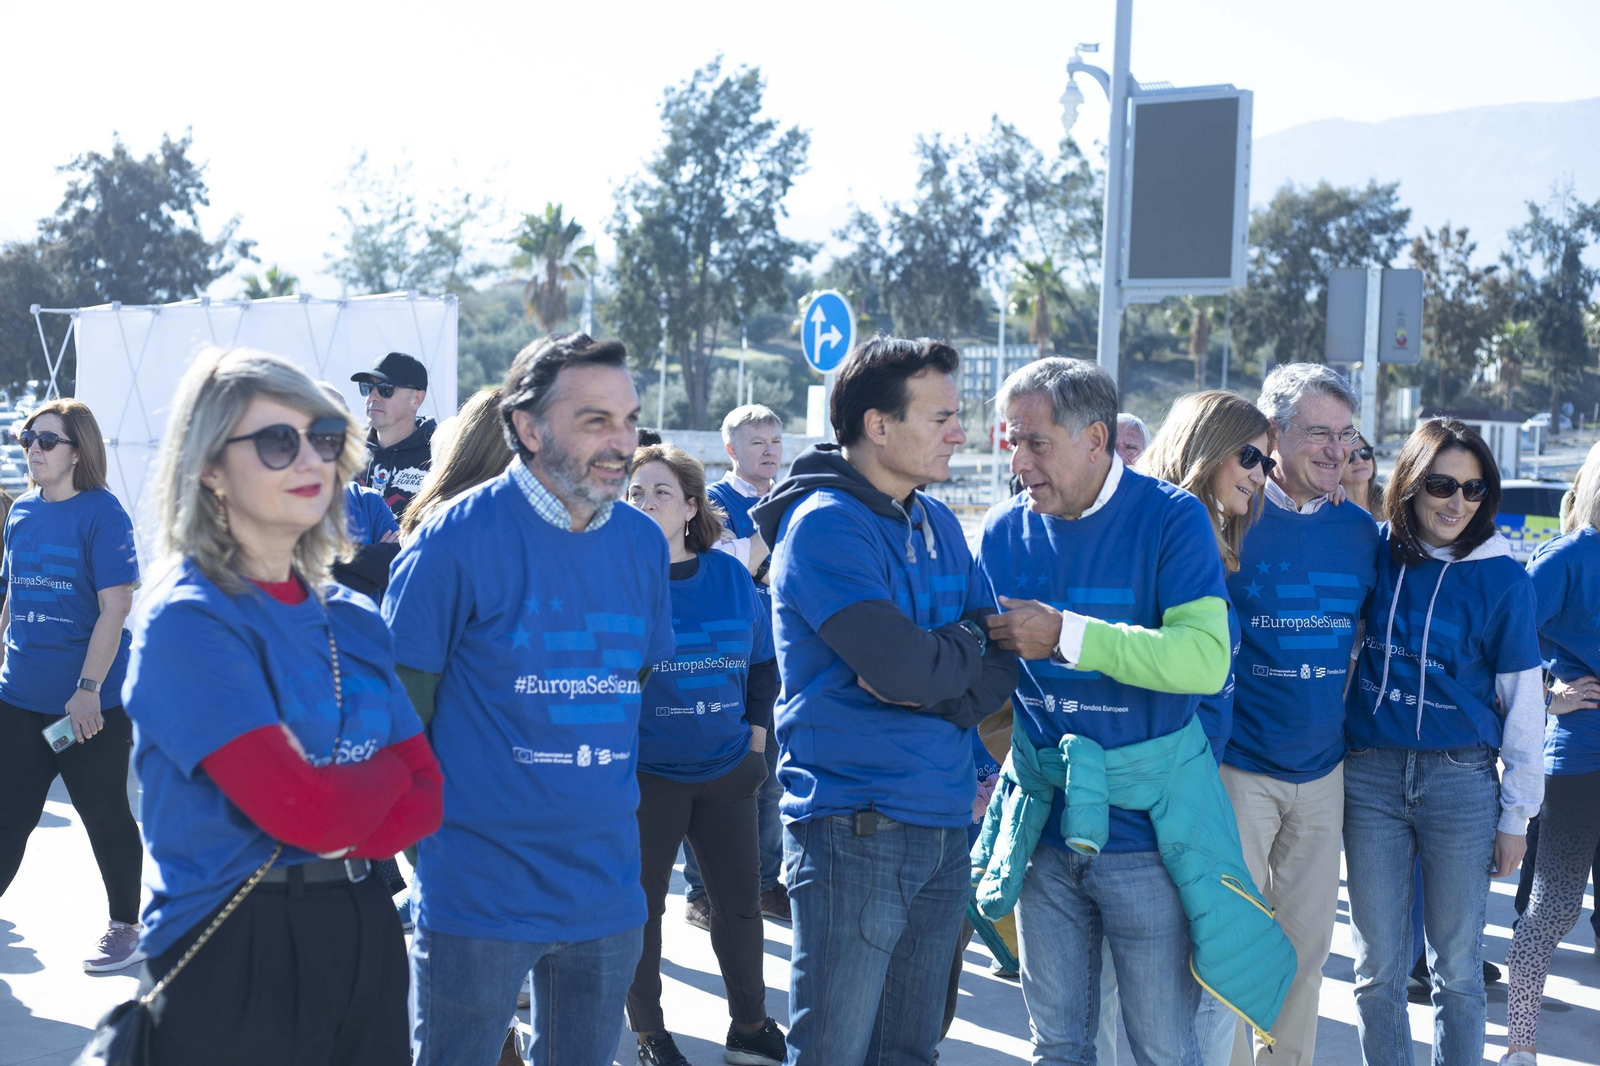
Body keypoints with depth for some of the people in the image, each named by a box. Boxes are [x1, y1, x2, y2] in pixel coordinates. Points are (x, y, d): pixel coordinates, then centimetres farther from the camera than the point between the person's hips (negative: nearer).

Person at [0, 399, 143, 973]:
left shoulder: (102, 514, -11)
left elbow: (115, 608, -16)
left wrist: (88, 689, -20)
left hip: (91, 704, -5)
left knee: (105, 815, 8)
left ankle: (127, 927, 24)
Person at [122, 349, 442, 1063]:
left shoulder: (354, 620, 7)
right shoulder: (189, 619, -13)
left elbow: (426, 797, 3)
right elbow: (306, 812, -21)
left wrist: (336, 830, -15)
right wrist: (387, 770, -3)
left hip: (363, 934, 6)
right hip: (230, 957, -6)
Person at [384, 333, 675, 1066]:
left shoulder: (643, 543, 3)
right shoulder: (457, 537, -14)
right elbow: (400, 706, -8)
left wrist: (603, 786, 12)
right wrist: (438, 823, -4)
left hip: (608, 889, 5)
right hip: (478, 891, -5)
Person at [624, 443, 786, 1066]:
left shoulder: (730, 576, 3)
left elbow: (763, 662, 13)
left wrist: (757, 735, 6)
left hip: (726, 770, 4)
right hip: (643, 777, -3)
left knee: (740, 900, 11)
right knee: (641, 903, 8)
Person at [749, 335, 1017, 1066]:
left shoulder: (937, 523, 12)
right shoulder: (825, 524, -13)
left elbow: (1002, 658, 7)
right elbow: (904, 666, -22)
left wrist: (933, 681, -12)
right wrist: (965, 646, -2)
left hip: (945, 819, 8)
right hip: (856, 825, -8)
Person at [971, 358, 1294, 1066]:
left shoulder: (1170, 519, -11)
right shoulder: (1004, 530, 3)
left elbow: (1206, 658, -25)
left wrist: (1066, 634, -26)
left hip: (1149, 825, -4)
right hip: (1044, 828, 4)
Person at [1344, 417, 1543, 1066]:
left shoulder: (1501, 578, -4)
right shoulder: (1371, 553, 1)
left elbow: (1523, 701, 0)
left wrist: (1515, 815, 1)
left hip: (1460, 780, -1)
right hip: (1371, 775, 2)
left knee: (1457, 969, 9)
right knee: (1378, 967, 9)